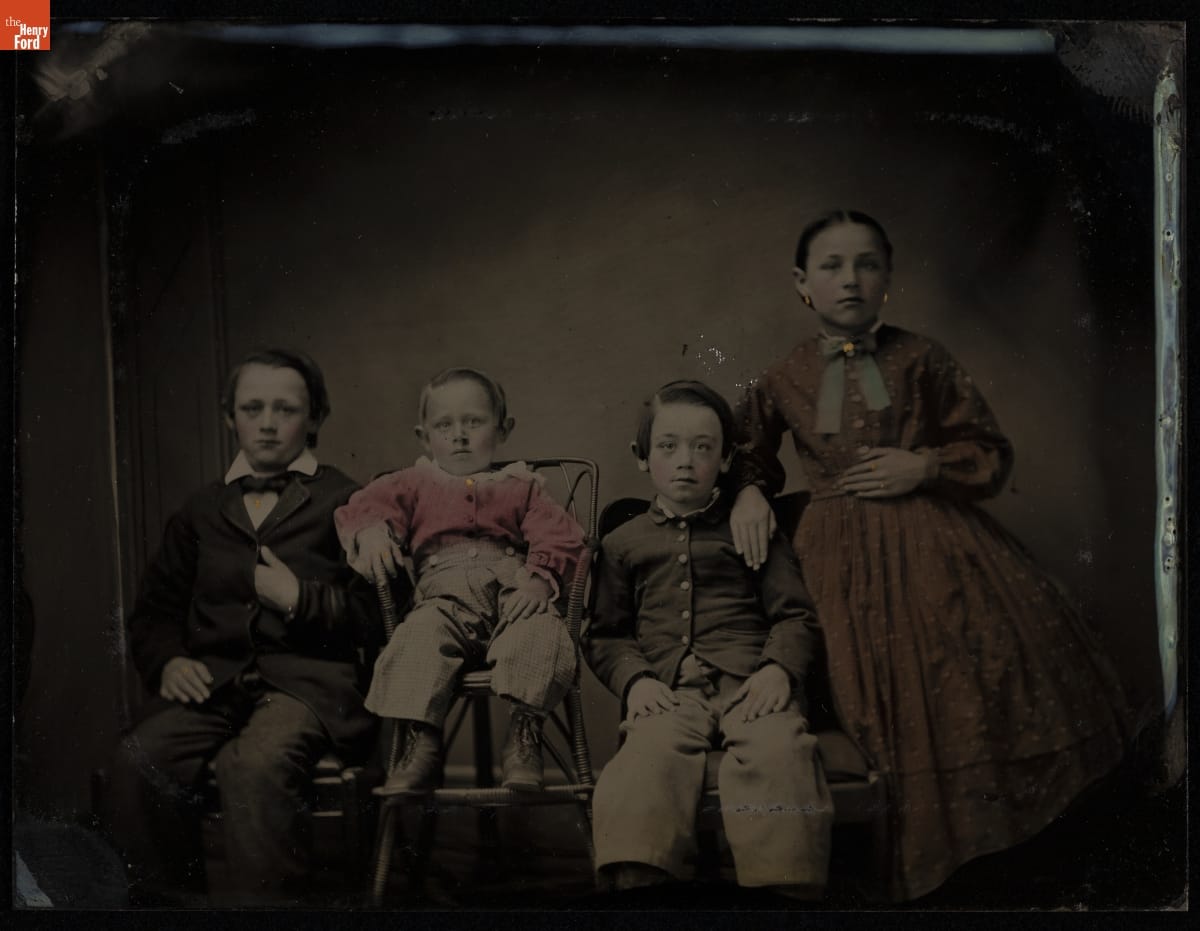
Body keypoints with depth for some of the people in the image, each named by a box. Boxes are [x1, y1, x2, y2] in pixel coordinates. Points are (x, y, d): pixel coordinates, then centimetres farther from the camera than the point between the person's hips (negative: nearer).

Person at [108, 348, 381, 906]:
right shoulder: (202, 511, 23)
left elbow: (377, 615, 3)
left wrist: (302, 599, -9)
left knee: (254, 765, -36)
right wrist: (167, 661, 3)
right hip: (213, 676, 4)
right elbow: (154, 609, 24)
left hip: (306, 674, -4)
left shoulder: (346, 503, 10)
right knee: (137, 761, -27)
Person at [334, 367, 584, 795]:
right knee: (420, 634, -33)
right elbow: (365, 504, 11)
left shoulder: (520, 487, 26)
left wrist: (539, 577, -12)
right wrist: (370, 530, -16)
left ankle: (525, 733, -31)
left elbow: (559, 533, 10)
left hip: (511, 592, 0)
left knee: (541, 630, -33)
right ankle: (419, 741, -33)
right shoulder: (414, 484, 28)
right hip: (446, 595, 0)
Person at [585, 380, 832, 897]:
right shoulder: (624, 542, 22)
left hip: (749, 681, 0)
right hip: (669, 689, 0)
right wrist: (635, 680, -3)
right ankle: (637, 882, -42)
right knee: (649, 753, -34)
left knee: (778, 749, -34)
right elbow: (605, 634, 19)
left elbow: (795, 614, 15)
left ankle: (783, 884, -33)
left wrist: (779, 668, -6)